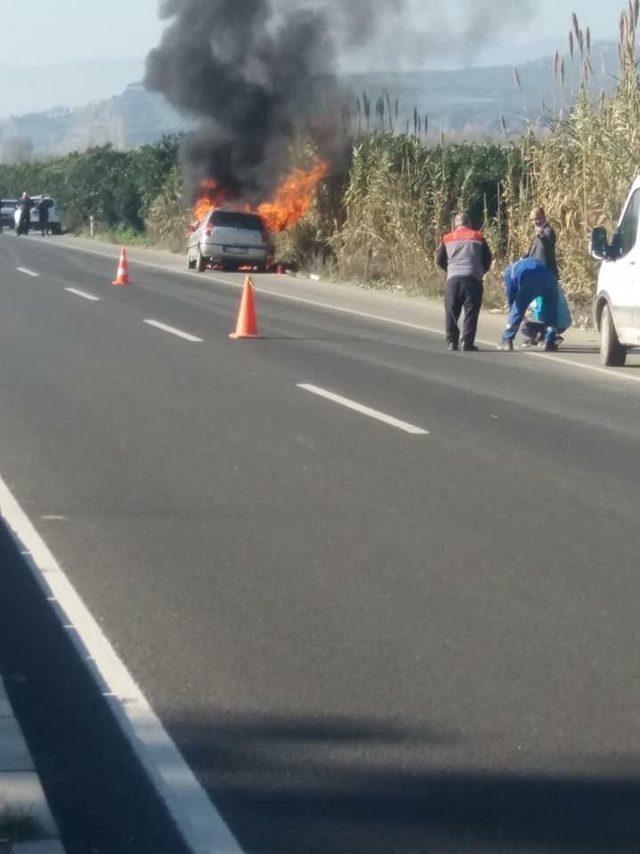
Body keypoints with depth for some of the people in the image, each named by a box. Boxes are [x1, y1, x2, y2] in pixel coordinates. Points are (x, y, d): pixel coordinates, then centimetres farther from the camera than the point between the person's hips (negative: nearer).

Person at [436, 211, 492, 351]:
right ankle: (467, 342, -5)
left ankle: (452, 341, 8)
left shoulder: (448, 239, 12)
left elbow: (439, 260, 12)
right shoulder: (478, 237, 10)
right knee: (471, 312, 2)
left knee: (451, 311, 11)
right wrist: (482, 272, 25)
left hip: (453, 278, 1)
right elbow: (488, 259, 10)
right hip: (473, 278, -1)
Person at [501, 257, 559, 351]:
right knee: (552, 312, 21)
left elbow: (511, 297, 27)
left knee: (517, 310, 11)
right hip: (549, 279, 4)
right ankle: (550, 342, 19)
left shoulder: (509, 271, 32)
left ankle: (507, 341, 18)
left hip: (530, 281, -4)